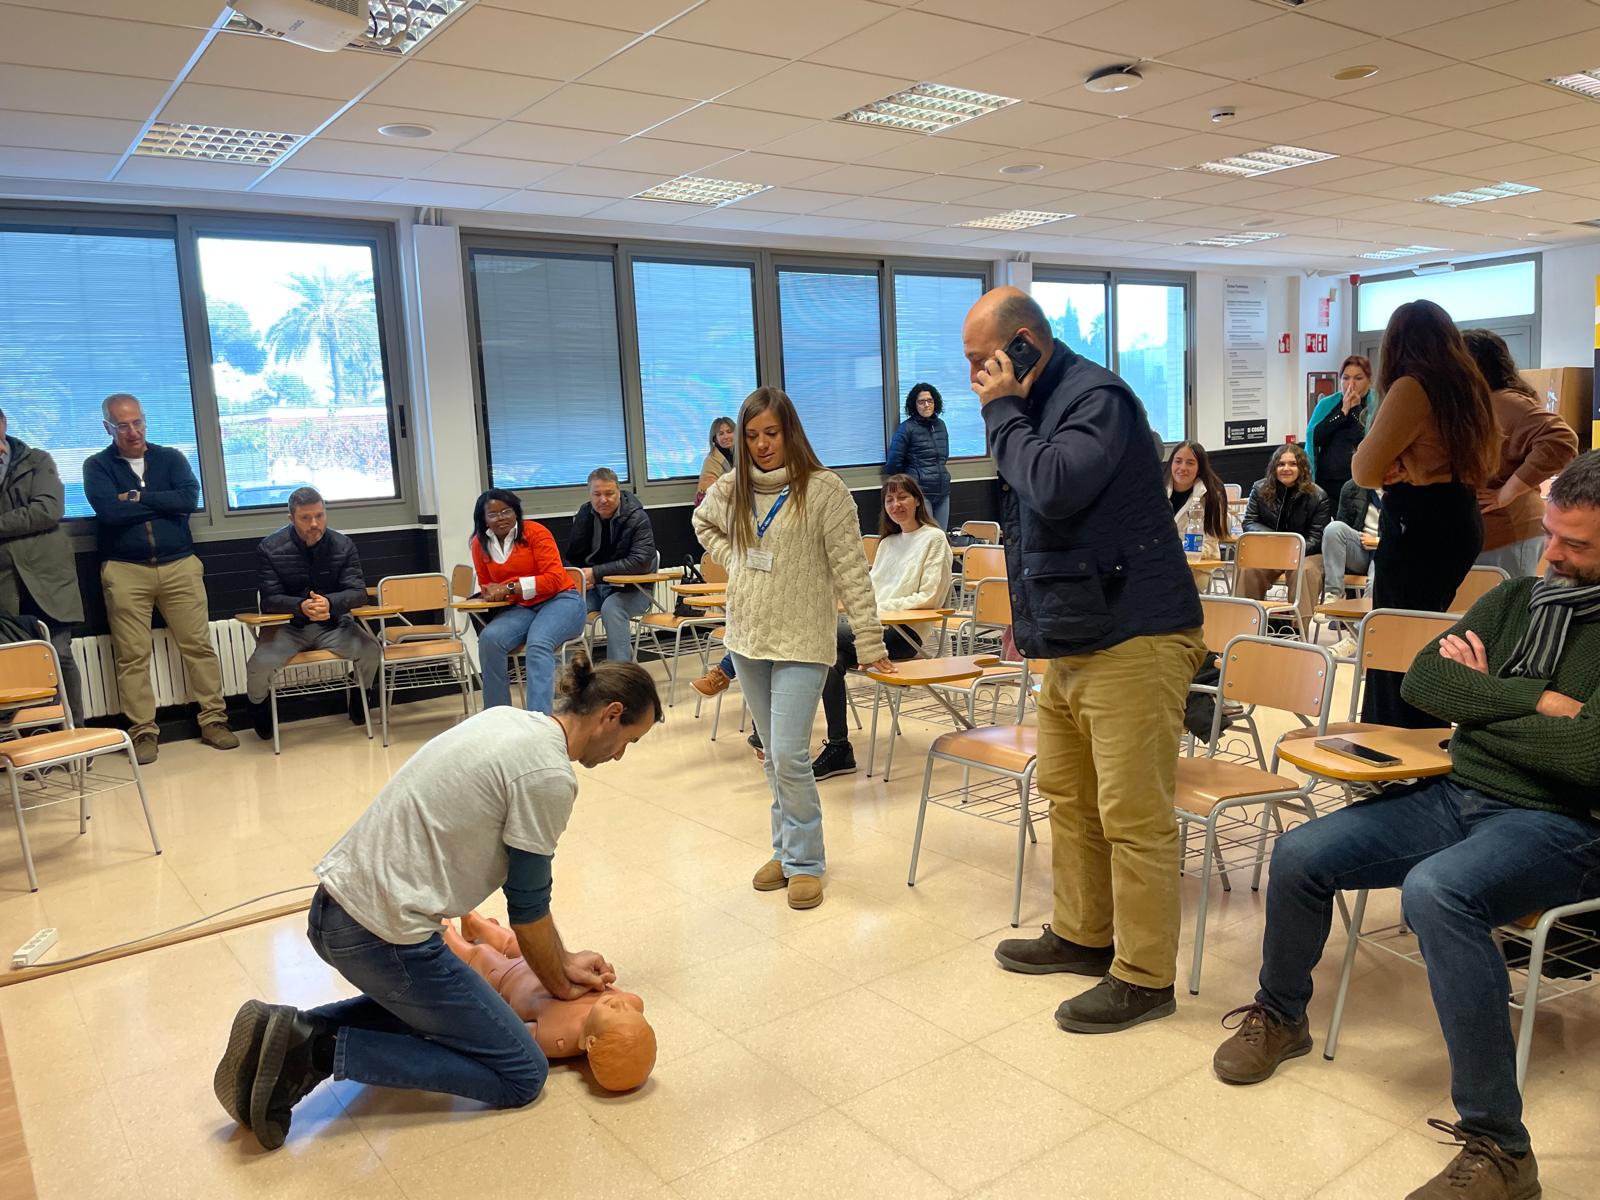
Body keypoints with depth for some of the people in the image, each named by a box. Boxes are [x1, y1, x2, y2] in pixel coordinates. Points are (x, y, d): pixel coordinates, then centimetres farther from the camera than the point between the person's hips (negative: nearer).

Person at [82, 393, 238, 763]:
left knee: (198, 645, 0)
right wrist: (165, 504, -5)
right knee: (132, 655, -1)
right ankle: (144, 731, 5)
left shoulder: (170, 458, 11)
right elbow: (109, 511, -12)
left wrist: (137, 498, -7)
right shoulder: (97, 466, 6)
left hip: (179, 566, 1)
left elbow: (191, 498, -7)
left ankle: (213, 719, 7)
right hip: (125, 571, -1)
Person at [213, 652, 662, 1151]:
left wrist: (565, 961, 20)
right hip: (384, 936, -10)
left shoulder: (507, 719, 10)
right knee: (522, 1075, 1)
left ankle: (293, 1035, 14)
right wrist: (559, 984, 11)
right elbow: (527, 908, -7)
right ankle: (323, 1050, -4)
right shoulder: (549, 775, -17)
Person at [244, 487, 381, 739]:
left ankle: (359, 697, 12)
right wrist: (301, 606, -34)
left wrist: (330, 603, -33)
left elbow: (358, 592, -9)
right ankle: (259, 708, 12)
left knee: (372, 651, -24)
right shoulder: (269, 548, -7)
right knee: (258, 666, -28)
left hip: (333, 624, 1)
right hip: (286, 626, -1)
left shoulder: (343, 545, -4)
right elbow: (269, 599, -11)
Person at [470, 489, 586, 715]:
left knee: (537, 644, -35)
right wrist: (493, 592, -3)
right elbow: (486, 586, 22)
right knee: (489, 638, -27)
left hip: (561, 600, -4)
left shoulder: (535, 532, -7)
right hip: (521, 609, 4)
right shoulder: (480, 544, 7)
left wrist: (510, 588, -20)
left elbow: (554, 578, -13)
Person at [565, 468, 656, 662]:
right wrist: (581, 577, -9)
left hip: (631, 589, -4)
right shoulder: (585, 515, 7)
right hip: (594, 587, 4)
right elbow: (573, 557, 15)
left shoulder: (637, 517, -9)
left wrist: (596, 573, -22)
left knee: (611, 607, -37)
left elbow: (641, 561, -20)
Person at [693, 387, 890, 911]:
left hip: (801, 643, -5)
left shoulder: (823, 489, -11)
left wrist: (870, 642, -12)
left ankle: (804, 862, 6)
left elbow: (850, 570, -11)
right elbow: (703, 523, 26)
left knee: (790, 755, -11)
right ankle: (787, 849, 27)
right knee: (774, 757, 14)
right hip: (748, 640, 5)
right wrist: (733, 560, 8)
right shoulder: (732, 489, 4)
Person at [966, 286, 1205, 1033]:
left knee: (1132, 817, -3)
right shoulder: (1039, 407, 14)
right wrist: (1029, 613, 20)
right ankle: (1082, 934, 34)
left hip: (1132, 641, -10)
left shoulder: (1095, 397, -14)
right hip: (1074, 641, 10)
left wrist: (1003, 412, -15)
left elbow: (1056, 488, -31)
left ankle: (1144, 977, 10)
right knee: (1068, 796, 18)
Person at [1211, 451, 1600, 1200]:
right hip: (1453, 795, 7)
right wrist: (1535, 702, -13)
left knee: (1434, 891, -36)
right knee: (1298, 856, -7)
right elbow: (1421, 680, 0)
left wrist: (1478, 706, -7)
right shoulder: (1516, 599, 10)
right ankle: (1279, 1016, 19)